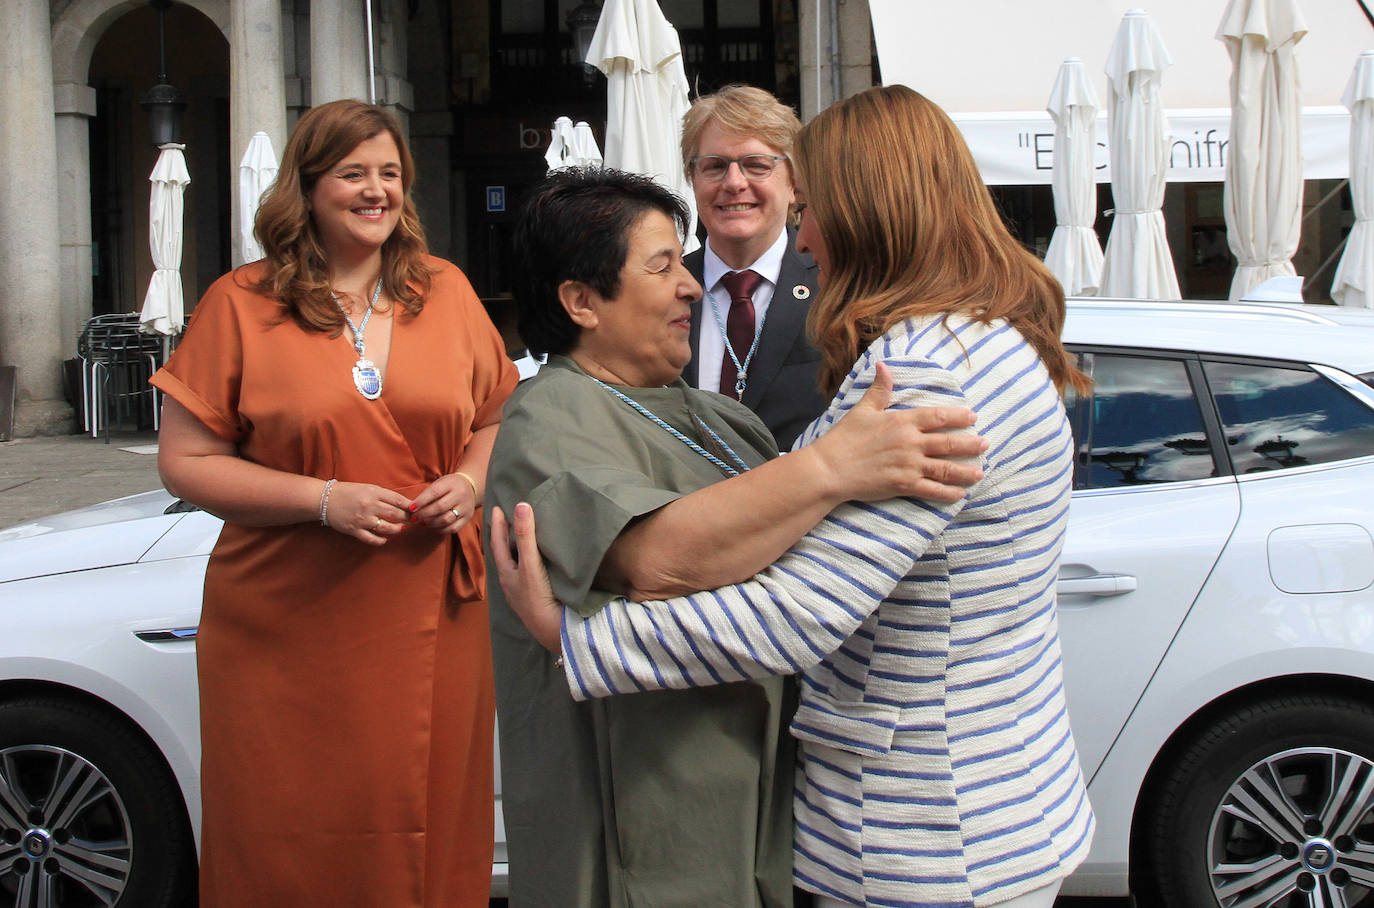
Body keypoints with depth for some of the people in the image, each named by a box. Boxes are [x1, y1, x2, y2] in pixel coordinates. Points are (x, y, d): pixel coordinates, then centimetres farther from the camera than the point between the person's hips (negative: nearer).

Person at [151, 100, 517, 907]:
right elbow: (185, 462, -2)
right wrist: (324, 499, -13)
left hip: (432, 623, 2)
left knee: (433, 834, 8)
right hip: (291, 638, -2)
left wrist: (471, 482, -4)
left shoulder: (446, 291, 9)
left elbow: (499, 421, 18)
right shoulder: (241, 305, 0)